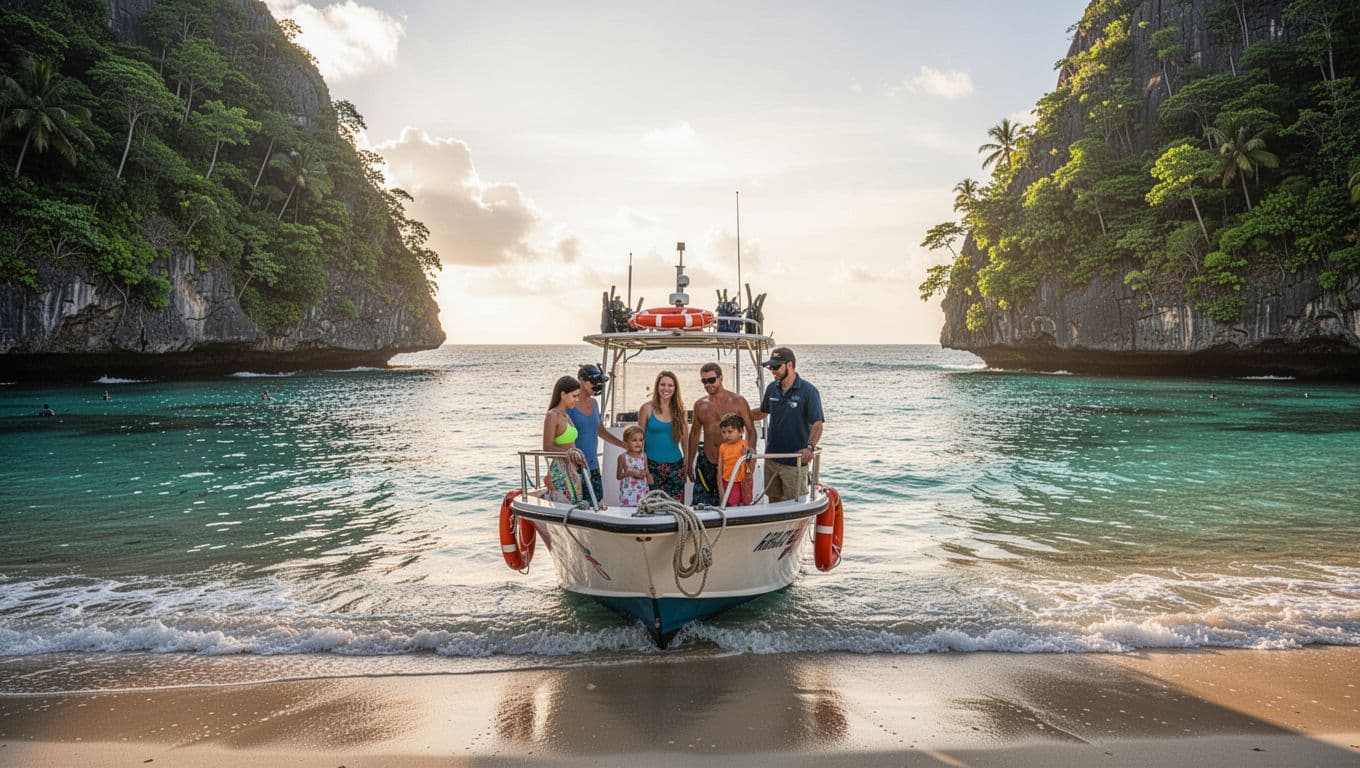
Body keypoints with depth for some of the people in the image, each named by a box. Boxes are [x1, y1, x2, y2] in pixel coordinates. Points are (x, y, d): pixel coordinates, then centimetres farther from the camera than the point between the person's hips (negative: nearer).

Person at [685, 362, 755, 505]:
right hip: (705, 463, 3)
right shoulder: (700, 405, 9)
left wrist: (750, 450, -19)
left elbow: (751, 430, -1)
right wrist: (689, 463, 18)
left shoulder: (737, 401, -2)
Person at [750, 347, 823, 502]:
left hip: (795, 461, -6)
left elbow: (817, 424, -19)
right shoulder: (772, 388, 5)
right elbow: (763, 412, 22)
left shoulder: (808, 391, -13)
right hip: (771, 457, 6)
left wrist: (810, 447, -34)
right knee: (775, 499, 15)